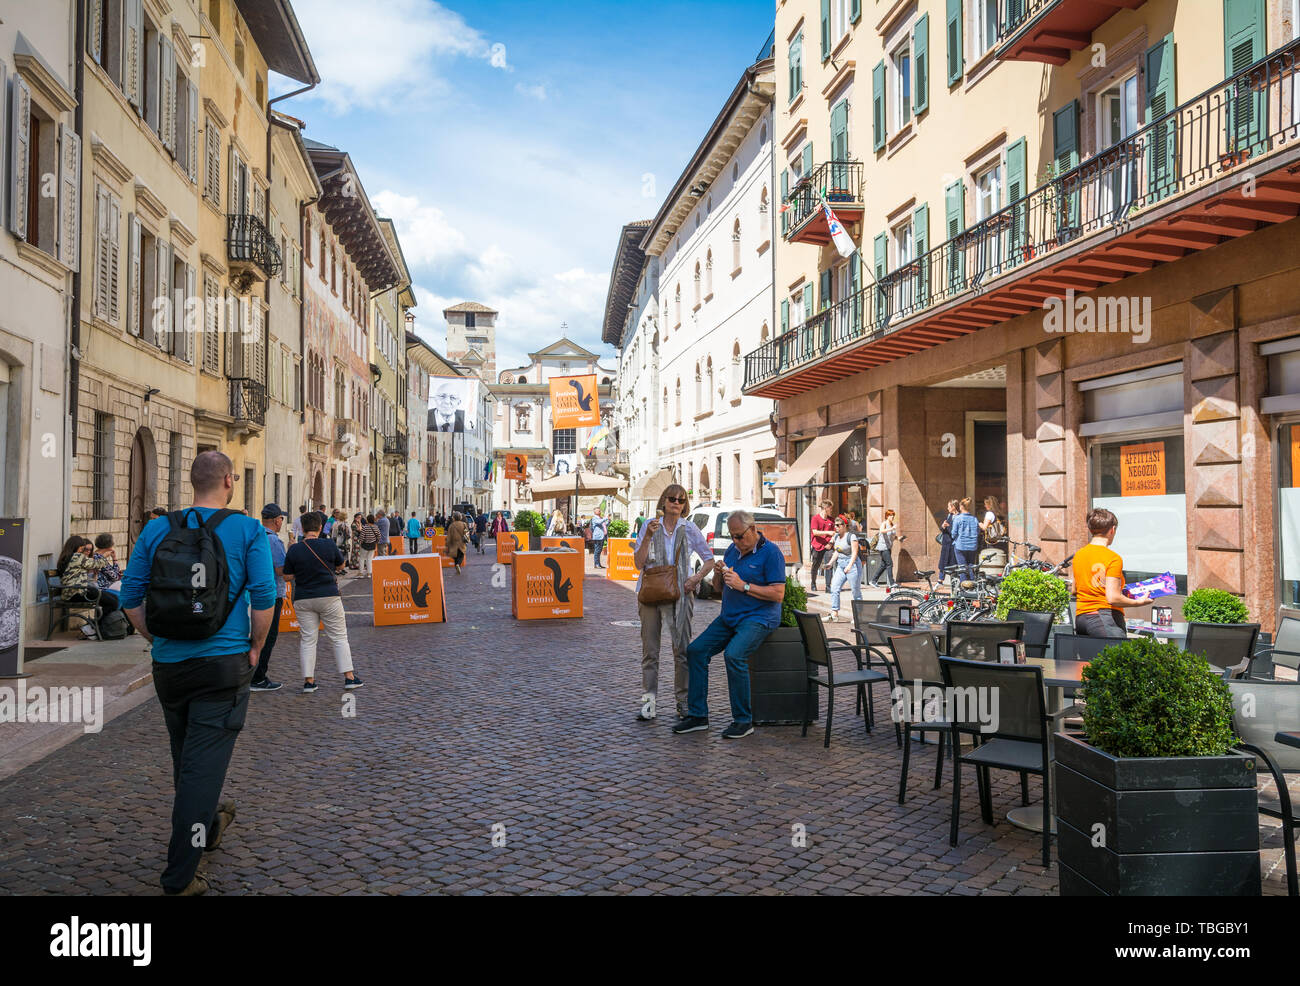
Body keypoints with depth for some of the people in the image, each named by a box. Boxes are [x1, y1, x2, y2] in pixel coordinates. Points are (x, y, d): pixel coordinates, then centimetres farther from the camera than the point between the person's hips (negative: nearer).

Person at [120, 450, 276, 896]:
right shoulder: (248, 530, -8)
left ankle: (209, 825, 45)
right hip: (224, 664, -4)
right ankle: (180, 876, 2)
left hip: (168, 665, 5)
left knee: (186, 759, 22)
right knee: (202, 766, 0)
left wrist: (158, 641, 15)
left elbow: (130, 598, 4)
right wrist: (254, 649, 0)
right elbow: (264, 598, -13)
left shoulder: (157, 530, 3)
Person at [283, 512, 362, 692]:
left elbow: (288, 576, 0)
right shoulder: (329, 545, -7)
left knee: (307, 639, 8)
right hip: (329, 596, -1)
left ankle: (308, 680, 7)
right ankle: (349, 677, 6)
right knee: (339, 637, 6)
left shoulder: (294, 550, -5)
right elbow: (341, 566, 8)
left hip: (303, 599, 1)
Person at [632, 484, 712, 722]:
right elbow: (638, 563, -2)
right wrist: (648, 537, -12)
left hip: (679, 593, 0)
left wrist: (697, 578, -5)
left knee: (682, 649, 0)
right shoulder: (649, 526, 3)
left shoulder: (689, 529, 4)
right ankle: (649, 702, 9)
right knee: (649, 650, 3)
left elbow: (710, 559, 11)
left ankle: (683, 702, 10)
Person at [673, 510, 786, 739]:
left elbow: (778, 594, -17)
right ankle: (697, 715, 3)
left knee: (733, 655, -30)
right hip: (729, 617, 8)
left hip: (758, 617, -8)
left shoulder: (771, 553, -10)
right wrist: (718, 574, -4)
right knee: (695, 650, -4)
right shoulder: (732, 550, 13)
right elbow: (718, 588, 19)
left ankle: (743, 720, -16)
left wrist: (743, 585, -19)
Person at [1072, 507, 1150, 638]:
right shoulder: (1114, 558, -9)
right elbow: (1113, 598, -14)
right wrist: (1138, 602, -1)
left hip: (1080, 617, 7)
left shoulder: (1078, 555, 10)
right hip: (1106, 616, -7)